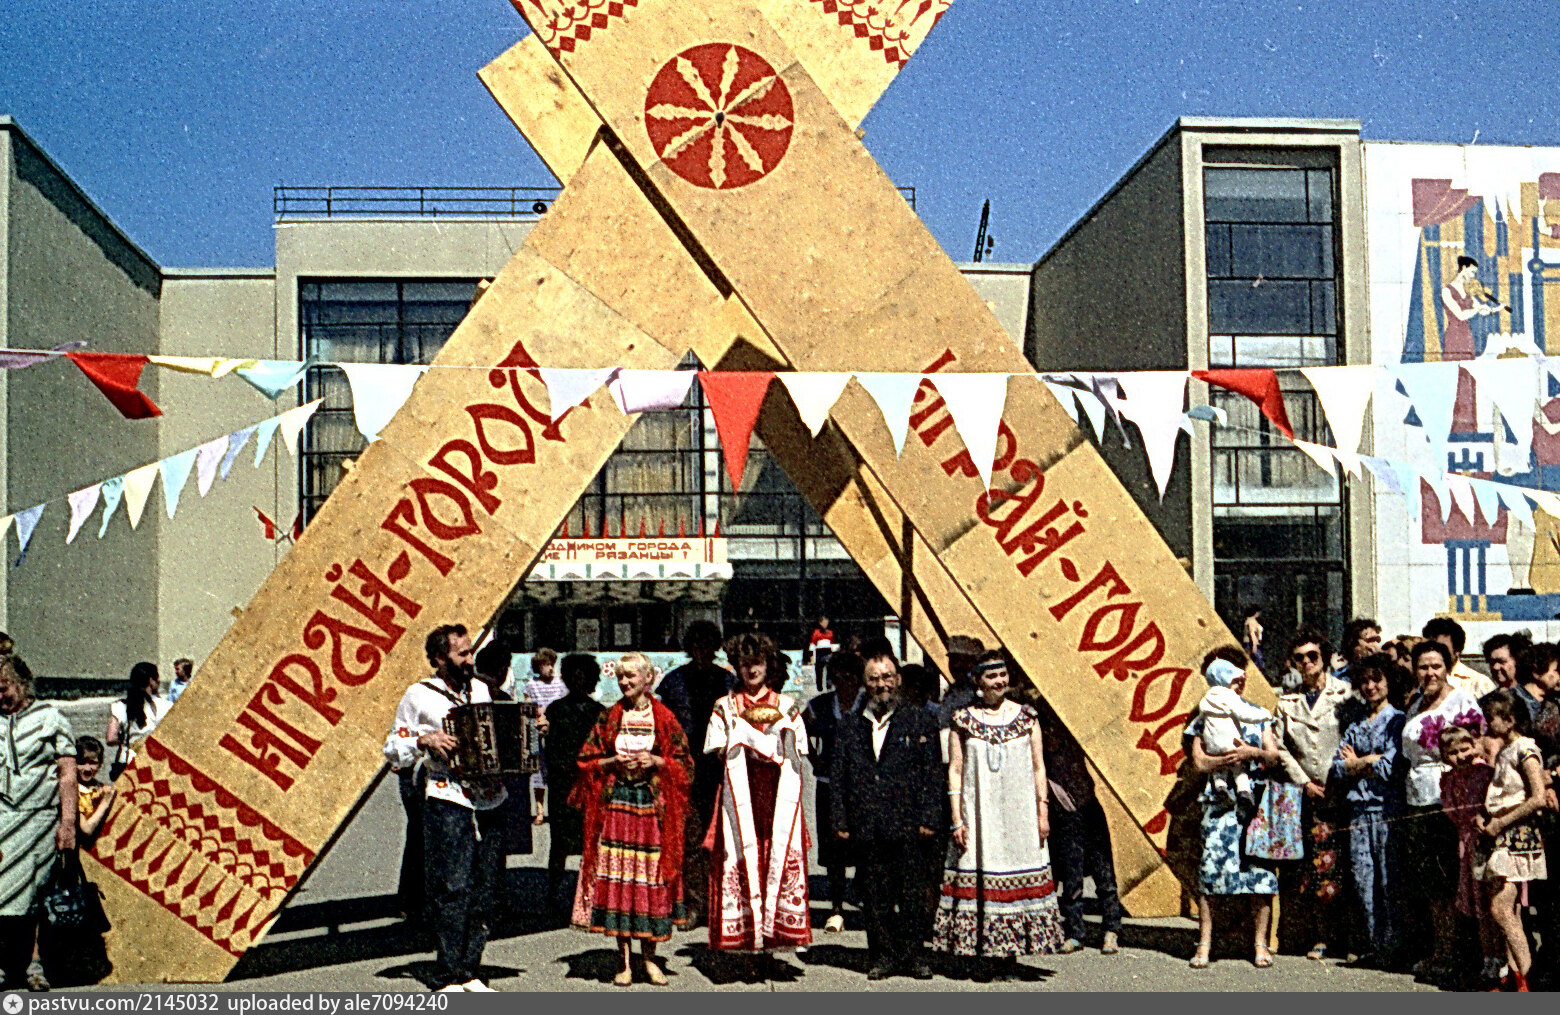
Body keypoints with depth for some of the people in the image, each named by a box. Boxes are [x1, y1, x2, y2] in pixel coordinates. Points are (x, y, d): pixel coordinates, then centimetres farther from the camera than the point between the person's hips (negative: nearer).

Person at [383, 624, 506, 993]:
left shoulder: (482, 690, 16)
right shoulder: (419, 696, 1)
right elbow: (393, 750, 3)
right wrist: (424, 740, -14)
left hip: (489, 802, 5)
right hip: (447, 803, -5)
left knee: (484, 892, 6)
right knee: (453, 889, -9)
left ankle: (468, 973, 15)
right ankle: (446, 979, -2)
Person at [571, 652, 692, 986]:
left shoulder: (664, 718, 5)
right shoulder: (608, 718, 7)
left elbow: (684, 763, 6)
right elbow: (587, 761, 8)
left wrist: (655, 762, -10)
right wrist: (614, 763, -9)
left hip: (654, 804, -1)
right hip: (616, 803, 1)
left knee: (652, 877, 0)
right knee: (617, 879, -2)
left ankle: (649, 958, 13)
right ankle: (624, 962, 6)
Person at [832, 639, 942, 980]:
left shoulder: (919, 722, 6)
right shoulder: (849, 726, 13)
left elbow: (933, 775, 3)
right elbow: (837, 778, 11)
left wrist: (928, 819, -5)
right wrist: (840, 821, 3)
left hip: (908, 827, -2)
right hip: (866, 830, 2)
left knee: (912, 894, 1)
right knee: (875, 897, 6)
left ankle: (911, 954, 13)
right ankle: (882, 955, 16)